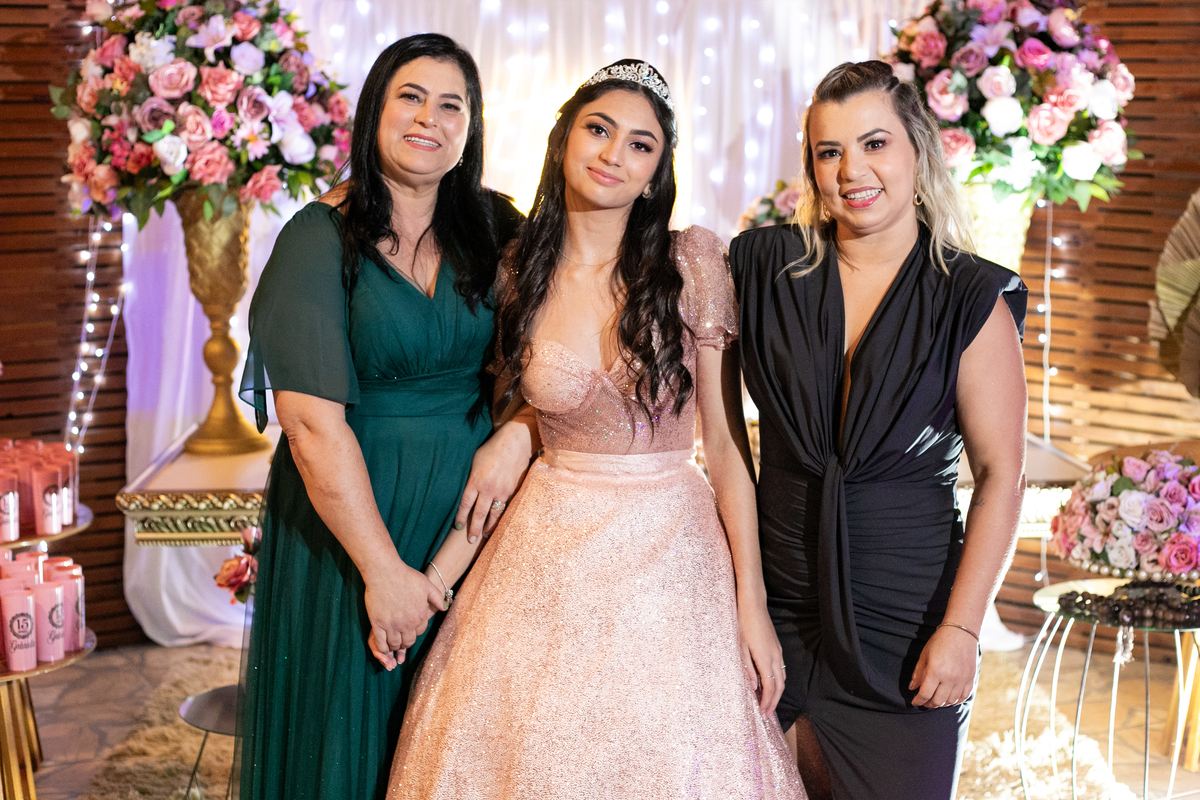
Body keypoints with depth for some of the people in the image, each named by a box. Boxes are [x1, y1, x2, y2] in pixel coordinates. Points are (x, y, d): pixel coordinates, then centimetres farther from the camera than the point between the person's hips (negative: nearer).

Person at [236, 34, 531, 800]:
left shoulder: (495, 228, 3)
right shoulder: (321, 239, -9)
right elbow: (315, 424, -16)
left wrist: (519, 433, -16)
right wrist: (383, 569, -18)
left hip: (474, 503, 3)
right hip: (356, 513, -3)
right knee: (354, 729, 9)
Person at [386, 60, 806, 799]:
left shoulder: (692, 264, -7)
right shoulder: (518, 277, 0)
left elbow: (727, 441, -6)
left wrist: (753, 602, -8)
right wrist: (430, 579, -2)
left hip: (667, 558, -2)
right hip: (545, 552, 2)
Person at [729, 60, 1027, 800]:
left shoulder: (971, 299, -6)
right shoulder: (765, 268, 1)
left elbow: (1002, 475, -7)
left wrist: (960, 628, -12)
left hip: (908, 618, -2)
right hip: (778, 603, 2)